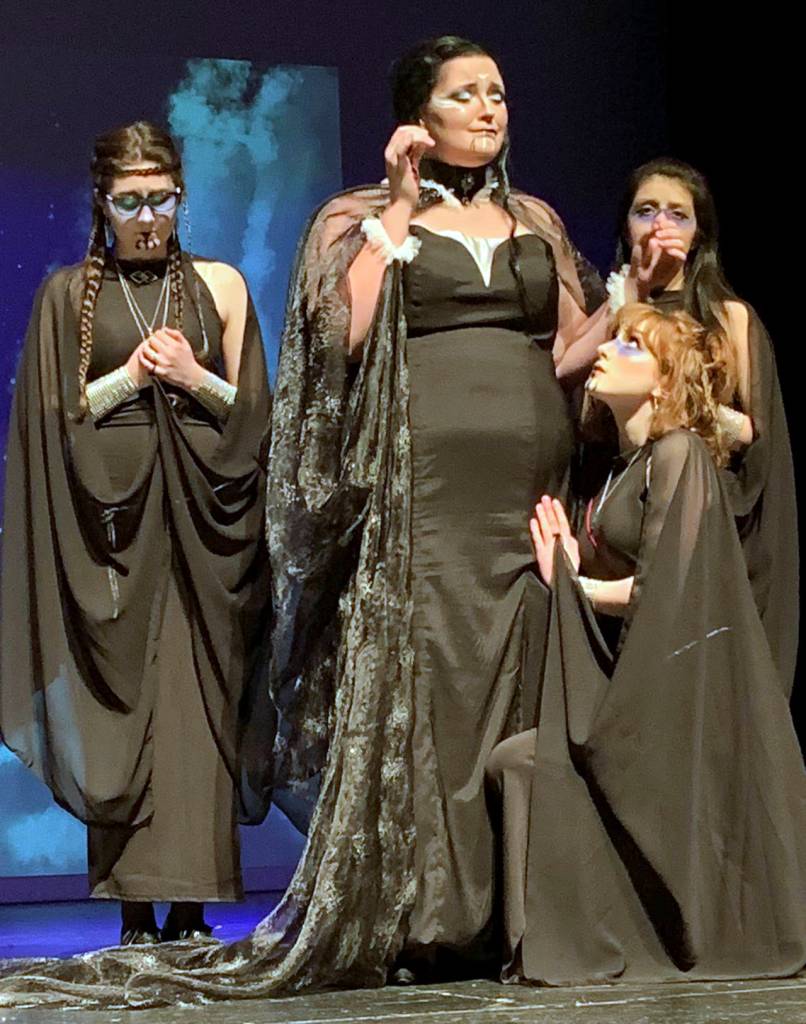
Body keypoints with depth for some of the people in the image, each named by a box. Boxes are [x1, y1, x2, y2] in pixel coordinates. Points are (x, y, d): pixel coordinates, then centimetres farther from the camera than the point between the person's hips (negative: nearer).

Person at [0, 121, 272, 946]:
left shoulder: (220, 285, 10)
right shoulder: (69, 293, 8)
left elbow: (254, 411, 9)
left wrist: (194, 379, -7)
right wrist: (130, 376, -7)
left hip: (201, 516, 1)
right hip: (110, 514, -1)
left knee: (198, 703, -6)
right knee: (121, 703, -5)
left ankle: (190, 905, -5)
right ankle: (134, 905, -3)